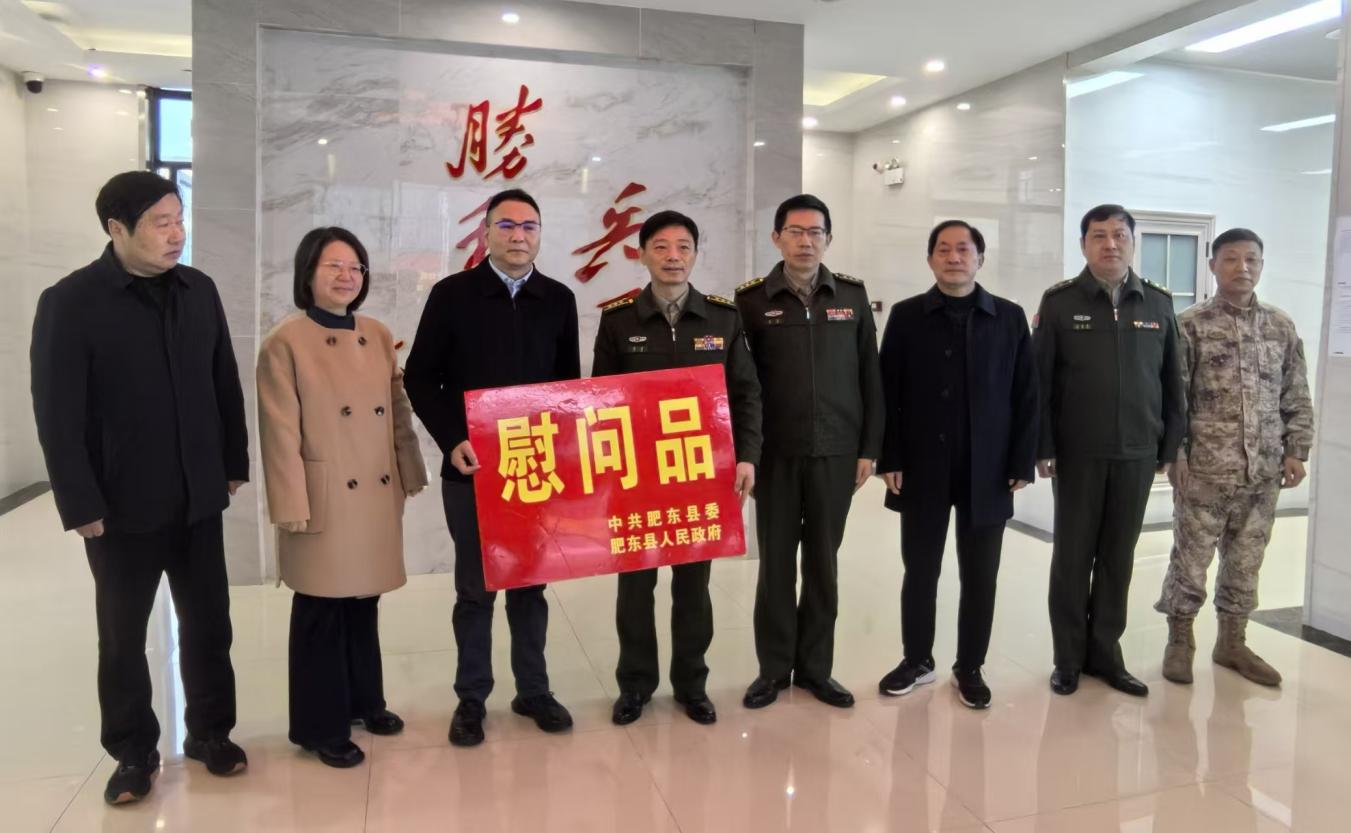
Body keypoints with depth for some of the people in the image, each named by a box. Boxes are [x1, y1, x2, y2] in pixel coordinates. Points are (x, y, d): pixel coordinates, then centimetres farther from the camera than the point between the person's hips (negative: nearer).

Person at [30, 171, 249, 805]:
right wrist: (80, 506, -11)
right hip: (122, 505, -3)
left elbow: (225, 384, 9)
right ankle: (133, 753, 29)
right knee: (122, 636, 12)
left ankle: (210, 731, 31)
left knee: (208, 624, 12)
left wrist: (233, 465, 8)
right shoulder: (69, 302, -9)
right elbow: (57, 415, -9)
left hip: (198, 499, 3)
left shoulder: (199, 290, 3)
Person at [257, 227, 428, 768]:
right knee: (322, 613, 6)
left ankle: (365, 701, 34)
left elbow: (399, 412, 13)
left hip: (378, 497, 6)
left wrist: (410, 476, 11)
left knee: (364, 605, 18)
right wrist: (293, 508, -14)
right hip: (325, 501, -5)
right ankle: (321, 727, 20)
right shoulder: (285, 344, -8)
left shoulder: (379, 337, 9)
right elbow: (280, 435, -11)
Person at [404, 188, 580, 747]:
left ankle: (533, 690, 26)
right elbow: (420, 378, -2)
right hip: (472, 466, -2)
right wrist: (451, 440, -14)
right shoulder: (452, 294, -1)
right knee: (474, 588, 8)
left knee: (531, 584, 12)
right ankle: (471, 699, 22)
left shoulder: (558, 300, 6)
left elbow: (570, 382, 10)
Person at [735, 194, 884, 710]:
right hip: (774, 454, -1)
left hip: (836, 453, 1)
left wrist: (869, 448, 2)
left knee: (822, 561, 9)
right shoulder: (751, 300, -1)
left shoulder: (852, 296, 4)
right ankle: (773, 668, 22)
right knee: (776, 561, 7)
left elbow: (869, 377, 5)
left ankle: (815, 667, 24)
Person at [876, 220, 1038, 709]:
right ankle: (917, 660, 26)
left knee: (980, 577, 9)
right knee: (920, 572, 10)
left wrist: (1022, 463, -2)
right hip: (922, 470, 0)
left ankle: (970, 667, 24)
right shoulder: (906, 317, 3)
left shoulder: (1010, 318, 4)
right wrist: (890, 460, -5)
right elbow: (888, 392, 0)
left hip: (987, 473, 1)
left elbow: (1025, 395, 3)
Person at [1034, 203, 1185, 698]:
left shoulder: (1159, 304, 6)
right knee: (1072, 557, 7)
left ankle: (1105, 653, 23)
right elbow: (1038, 380, -4)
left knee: (1118, 558, 10)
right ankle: (1069, 658, 18)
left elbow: (1172, 382, 9)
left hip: (1138, 455, 2)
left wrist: (1171, 447, 6)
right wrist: (1042, 447, -8)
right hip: (1078, 453, -2)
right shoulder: (1059, 302, -2)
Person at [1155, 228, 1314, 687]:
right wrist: (1175, 452, -11)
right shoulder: (1189, 325, -4)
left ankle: (1232, 642, 28)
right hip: (1204, 469, -4)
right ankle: (1180, 640, 19)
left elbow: (1297, 398, 11)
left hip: (1263, 471, 4)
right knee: (1190, 559, 3)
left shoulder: (1281, 326, 9)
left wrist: (1296, 450, 4)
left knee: (1246, 562, 13)